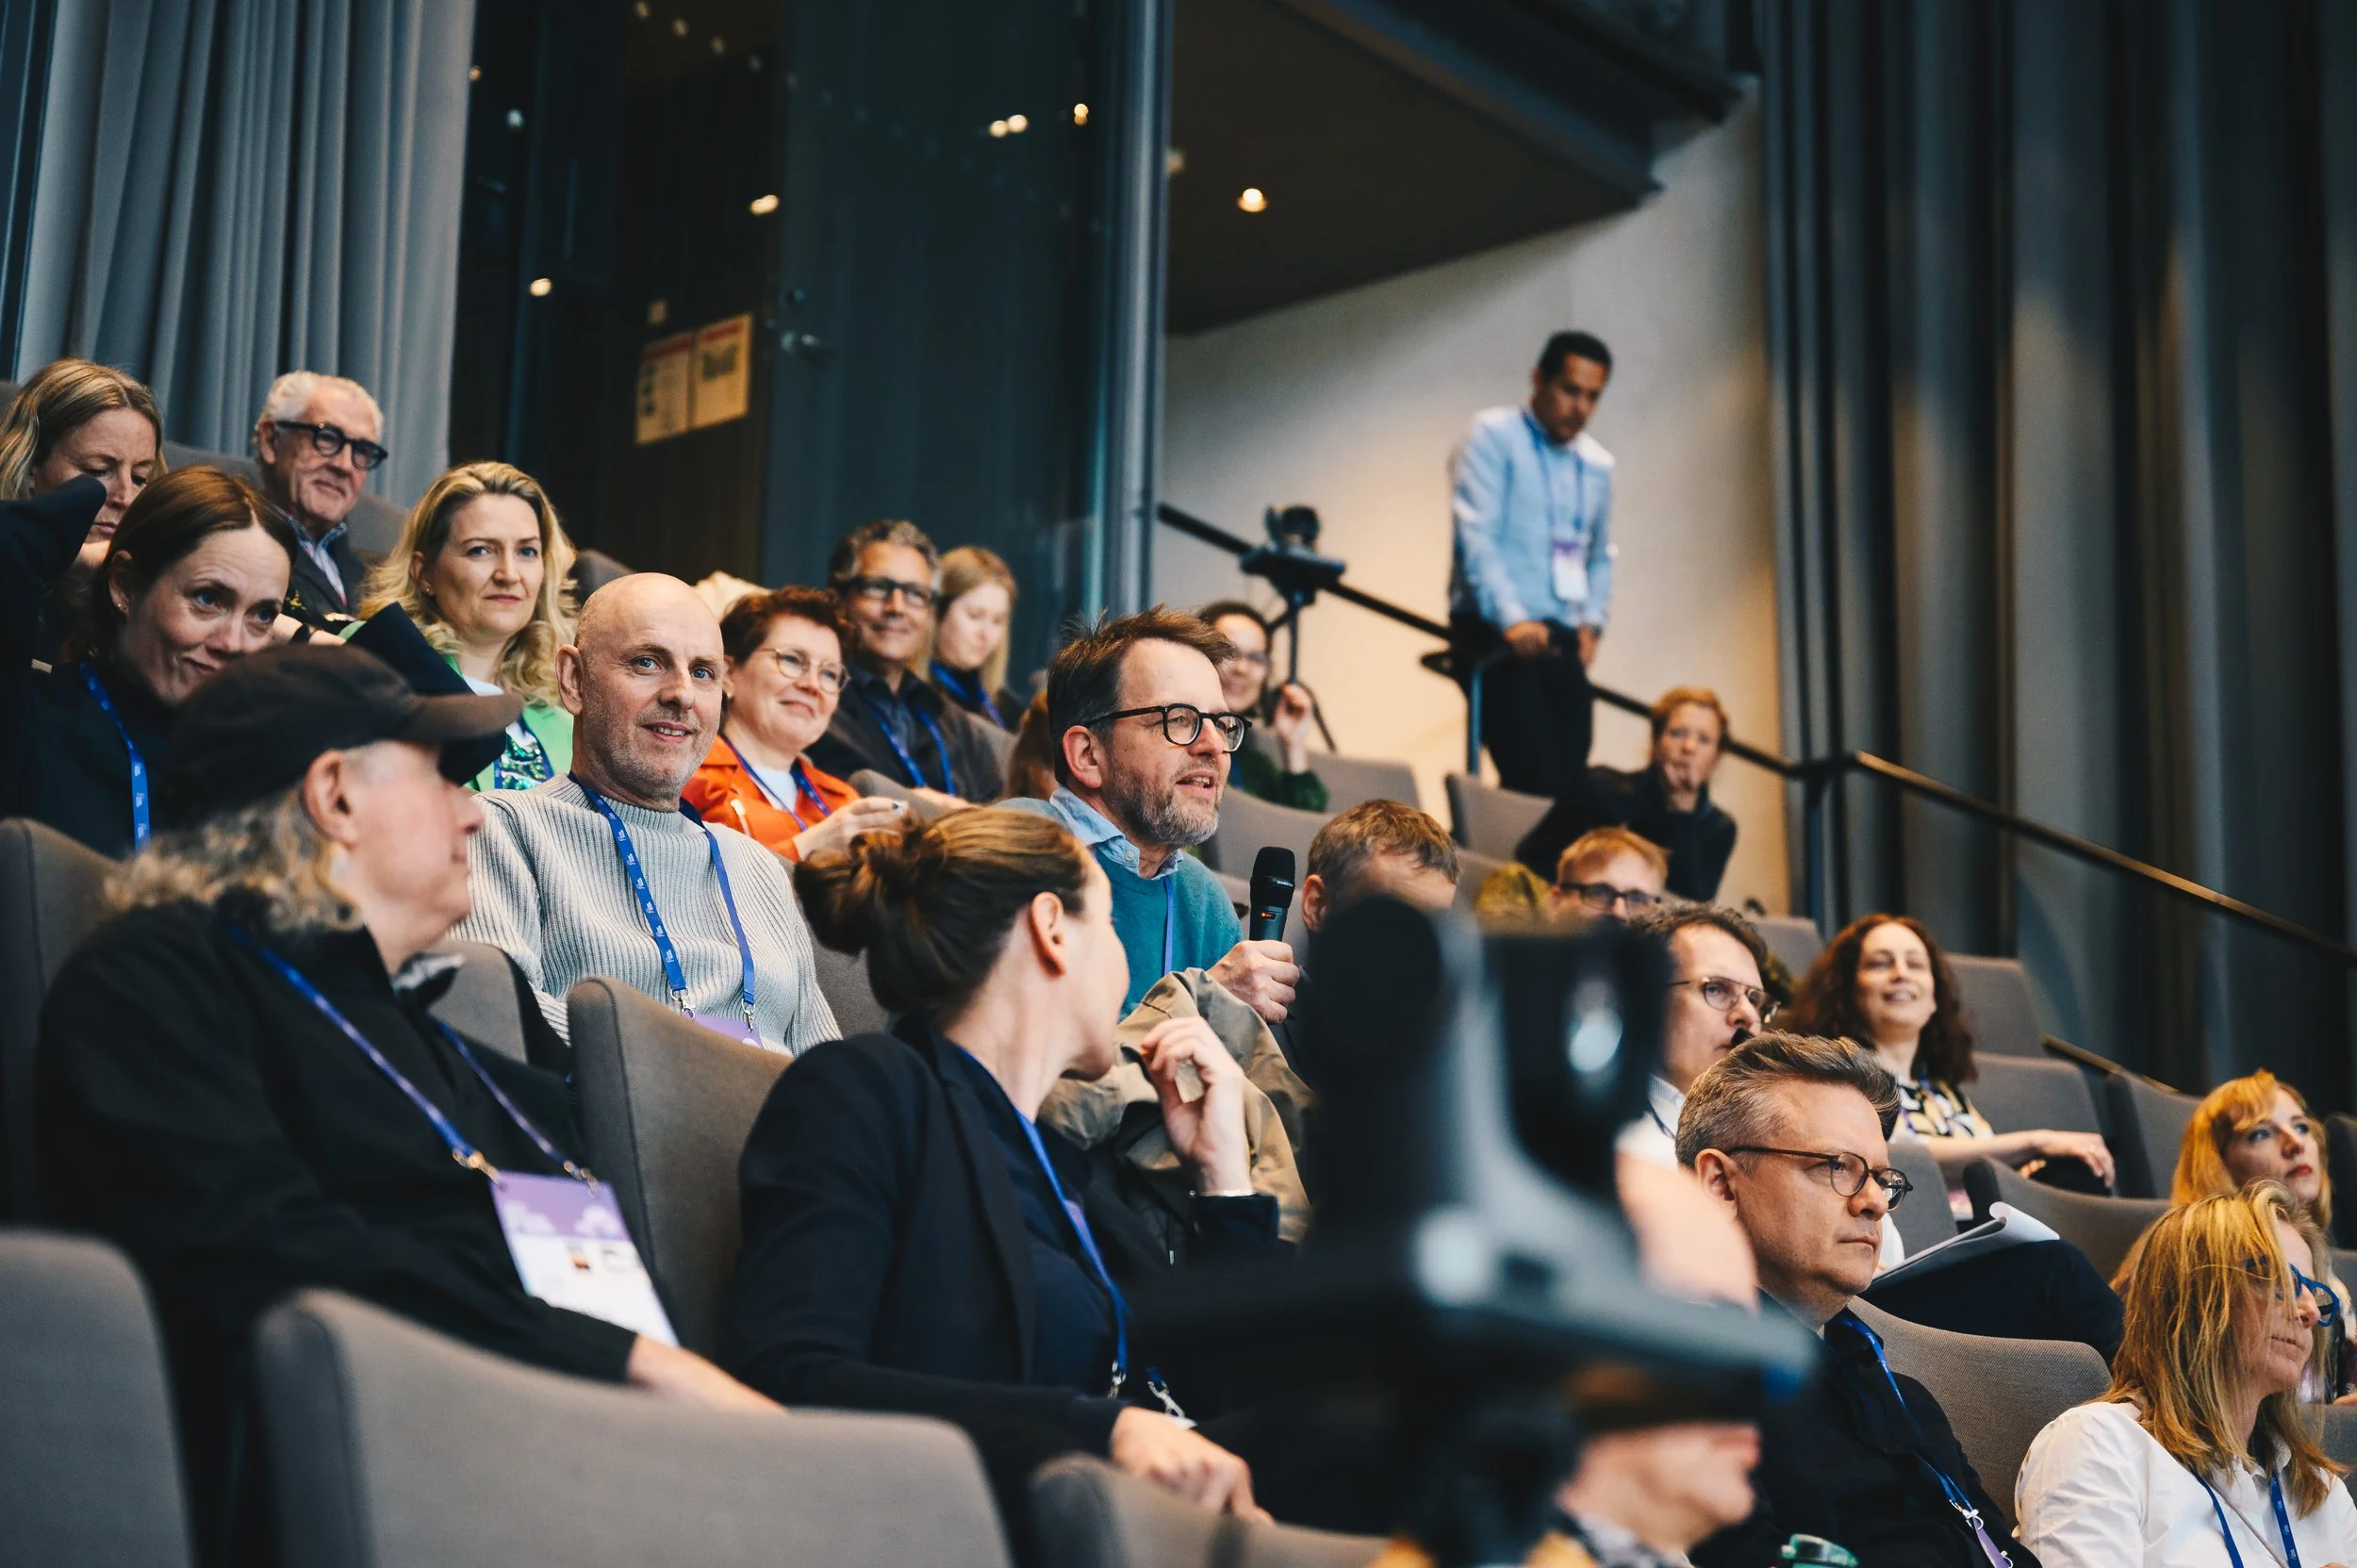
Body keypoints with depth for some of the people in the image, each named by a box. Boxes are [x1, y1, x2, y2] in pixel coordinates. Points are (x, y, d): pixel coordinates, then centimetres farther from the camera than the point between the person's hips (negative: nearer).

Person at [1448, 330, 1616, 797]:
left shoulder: (1597, 464, 19)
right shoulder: (1493, 435, 0)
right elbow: (1475, 534, -11)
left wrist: (1592, 621, 10)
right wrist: (1512, 619, -22)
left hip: (1564, 641, 6)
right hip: (1497, 635, -6)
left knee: (1571, 784, -2)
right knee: (1534, 781, -18)